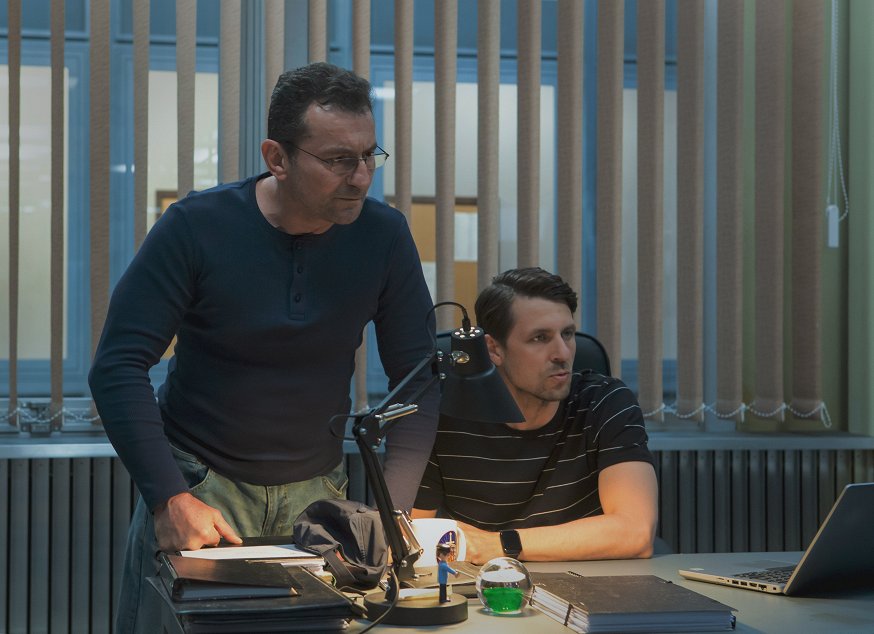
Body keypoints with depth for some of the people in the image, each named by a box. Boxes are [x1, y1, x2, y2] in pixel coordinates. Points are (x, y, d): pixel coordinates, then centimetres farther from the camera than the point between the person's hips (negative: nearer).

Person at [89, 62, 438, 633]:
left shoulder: (384, 235, -8)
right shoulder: (196, 227, -15)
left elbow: (418, 374, -4)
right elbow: (118, 367, -16)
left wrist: (394, 509, -14)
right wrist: (170, 499, -25)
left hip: (318, 489, 2)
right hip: (200, 481, -2)